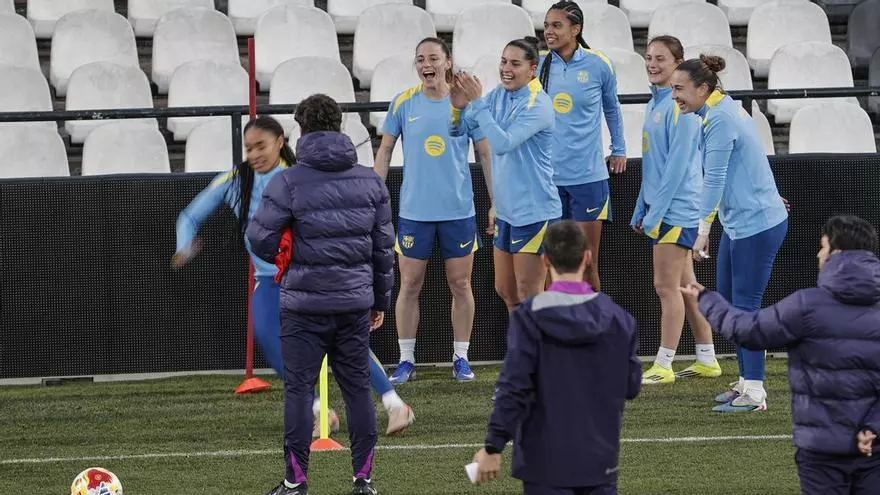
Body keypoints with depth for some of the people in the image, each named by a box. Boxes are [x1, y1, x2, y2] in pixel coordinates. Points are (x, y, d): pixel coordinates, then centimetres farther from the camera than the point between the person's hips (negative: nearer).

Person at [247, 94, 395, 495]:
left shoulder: (288, 183, -9)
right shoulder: (370, 181, 5)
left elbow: (260, 239, -9)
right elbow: (384, 247, 9)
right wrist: (381, 299, 18)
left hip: (304, 303, -4)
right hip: (356, 303, 4)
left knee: (299, 389, 2)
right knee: (357, 387, 10)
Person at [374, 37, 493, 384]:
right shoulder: (403, 104, 1)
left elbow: (485, 154, 5)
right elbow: (384, 151, 9)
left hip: (459, 209, 0)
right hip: (414, 210, 0)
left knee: (460, 284, 4)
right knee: (410, 285, 2)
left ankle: (461, 359, 14)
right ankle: (406, 361, 10)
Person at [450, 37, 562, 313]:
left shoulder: (538, 105, -17)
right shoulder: (499, 95, 6)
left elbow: (503, 143, -27)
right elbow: (459, 130, 9)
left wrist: (477, 102, -26)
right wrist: (458, 106, -11)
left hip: (534, 212, -8)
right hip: (506, 210, 8)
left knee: (529, 297, -3)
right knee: (505, 291, 16)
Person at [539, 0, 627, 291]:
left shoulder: (598, 65, -2)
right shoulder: (540, 66, 1)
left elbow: (612, 109, 15)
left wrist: (619, 150, 20)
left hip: (587, 176, -2)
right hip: (548, 176, 2)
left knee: (587, 265, 1)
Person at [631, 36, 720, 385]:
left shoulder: (679, 105, -15)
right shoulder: (656, 102, 13)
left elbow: (677, 164, -19)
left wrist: (654, 213, -17)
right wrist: (641, 210, 19)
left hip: (676, 208, -9)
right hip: (660, 207, 9)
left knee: (667, 286, -6)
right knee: (684, 284, 13)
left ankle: (663, 366, -2)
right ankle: (706, 360, 19)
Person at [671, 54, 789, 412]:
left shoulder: (720, 120, -19)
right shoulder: (724, 109, 11)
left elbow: (714, 178, -22)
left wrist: (703, 230, -21)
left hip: (757, 225, -10)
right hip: (739, 224, 10)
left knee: (745, 306, -7)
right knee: (727, 303, 13)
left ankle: (754, 393, -3)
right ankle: (746, 381, 21)